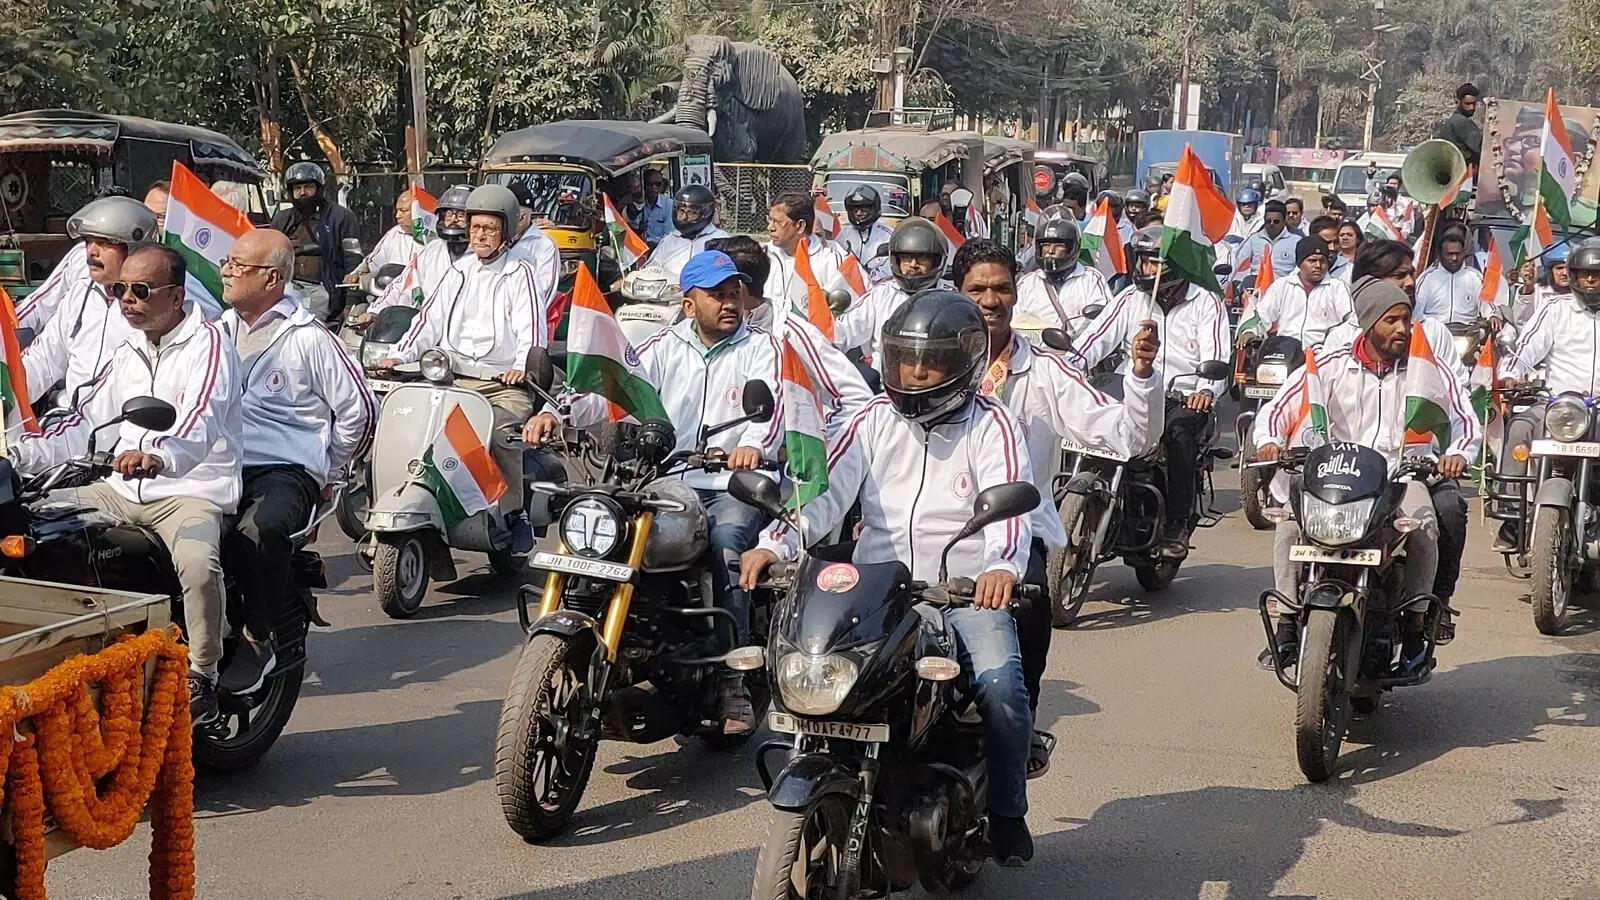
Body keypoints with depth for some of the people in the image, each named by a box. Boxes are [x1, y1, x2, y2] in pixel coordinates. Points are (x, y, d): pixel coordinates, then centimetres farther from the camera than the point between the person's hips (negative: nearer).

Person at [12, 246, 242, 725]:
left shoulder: (208, 343, -8)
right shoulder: (127, 354, 20)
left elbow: (200, 422, -25)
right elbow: (88, 421, 16)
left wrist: (158, 456, -47)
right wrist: (21, 452, 0)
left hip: (192, 492, -8)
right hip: (121, 490, 8)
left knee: (198, 563, -36)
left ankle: (202, 678, -21)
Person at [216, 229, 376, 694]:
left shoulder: (307, 338, -2)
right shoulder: (219, 330, 17)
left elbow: (359, 409, 0)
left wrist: (327, 473, 7)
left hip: (287, 469, -6)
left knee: (257, 531, -38)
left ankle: (257, 641, -21)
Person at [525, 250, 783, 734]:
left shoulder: (760, 346, 5)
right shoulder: (665, 347, 13)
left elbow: (770, 404, -14)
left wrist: (753, 445, -37)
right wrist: (558, 413, -20)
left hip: (735, 484, -3)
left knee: (727, 542, -33)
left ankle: (734, 683, -28)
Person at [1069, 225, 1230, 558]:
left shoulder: (1206, 303, 5)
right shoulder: (1131, 298, 15)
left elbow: (1216, 354, -8)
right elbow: (1099, 335, 2)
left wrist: (1206, 389, -30)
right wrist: (1071, 364, -19)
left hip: (1186, 396, -3)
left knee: (1177, 429, -35)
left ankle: (1178, 523, -27)